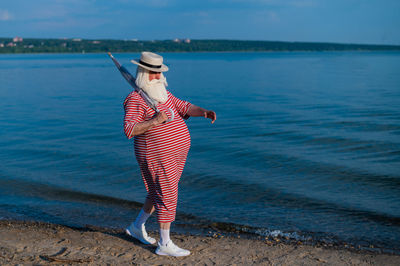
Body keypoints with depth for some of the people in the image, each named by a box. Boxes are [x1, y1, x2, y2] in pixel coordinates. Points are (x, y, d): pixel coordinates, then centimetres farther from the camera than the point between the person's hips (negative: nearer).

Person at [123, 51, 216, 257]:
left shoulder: (163, 93, 12)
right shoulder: (135, 100, -14)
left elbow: (184, 107, 8)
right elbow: (129, 130, -21)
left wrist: (204, 112, -9)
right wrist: (154, 121, -30)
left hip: (175, 154, 9)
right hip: (157, 157, -9)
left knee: (159, 193, 20)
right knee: (167, 196, -4)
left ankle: (137, 226, 38)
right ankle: (164, 244, 8)